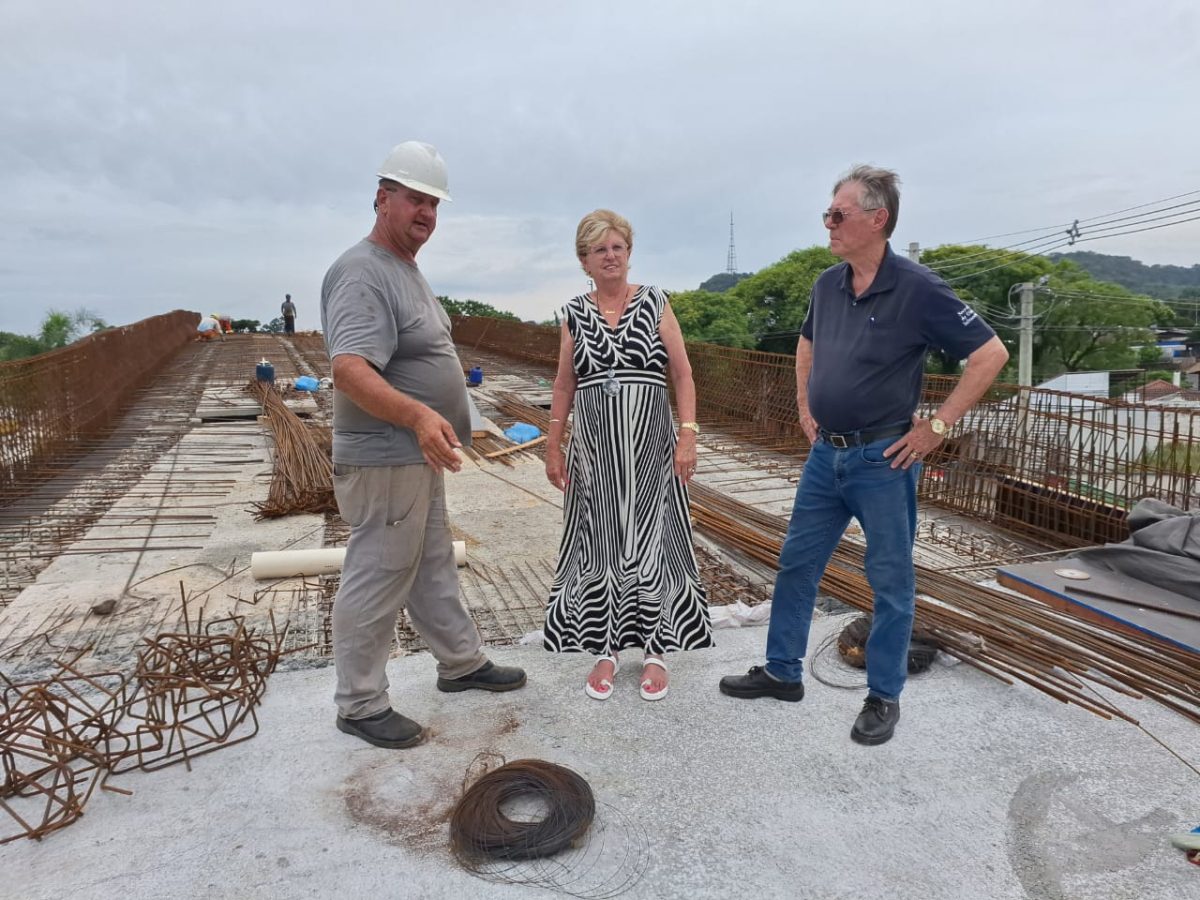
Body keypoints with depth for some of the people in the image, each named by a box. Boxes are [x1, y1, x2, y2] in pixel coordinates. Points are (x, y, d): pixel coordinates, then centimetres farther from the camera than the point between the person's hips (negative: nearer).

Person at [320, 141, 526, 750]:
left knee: (434, 568, 20)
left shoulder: (406, 269, 15)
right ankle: (360, 705, 17)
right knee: (377, 583, 1)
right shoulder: (363, 273, -18)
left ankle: (462, 664, 36)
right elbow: (350, 369, -32)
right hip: (383, 462, -10)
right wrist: (418, 415, -46)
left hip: (420, 456, 10)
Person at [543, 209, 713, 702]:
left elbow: (683, 374, -1)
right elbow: (564, 385, 10)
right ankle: (604, 651, 21)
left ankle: (655, 651, 18)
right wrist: (553, 446, 6)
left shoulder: (654, 302, 1)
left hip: (649, 445, -2)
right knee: (599, 545, 7)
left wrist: (688, 435, -10)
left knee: (648, 543, 1)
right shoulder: (574, 313, 6)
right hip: (594, 447, 2)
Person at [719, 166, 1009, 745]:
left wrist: (937, 425, -13)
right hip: (825, 454, 7)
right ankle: (782, 672, 29)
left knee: (890, 582, 8)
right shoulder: (827, 284, 4)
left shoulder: (917, 289, -15)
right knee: (796, 564, 13)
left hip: (883, 459, -6)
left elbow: (990, 355, -12)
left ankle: (883, 697, 24)